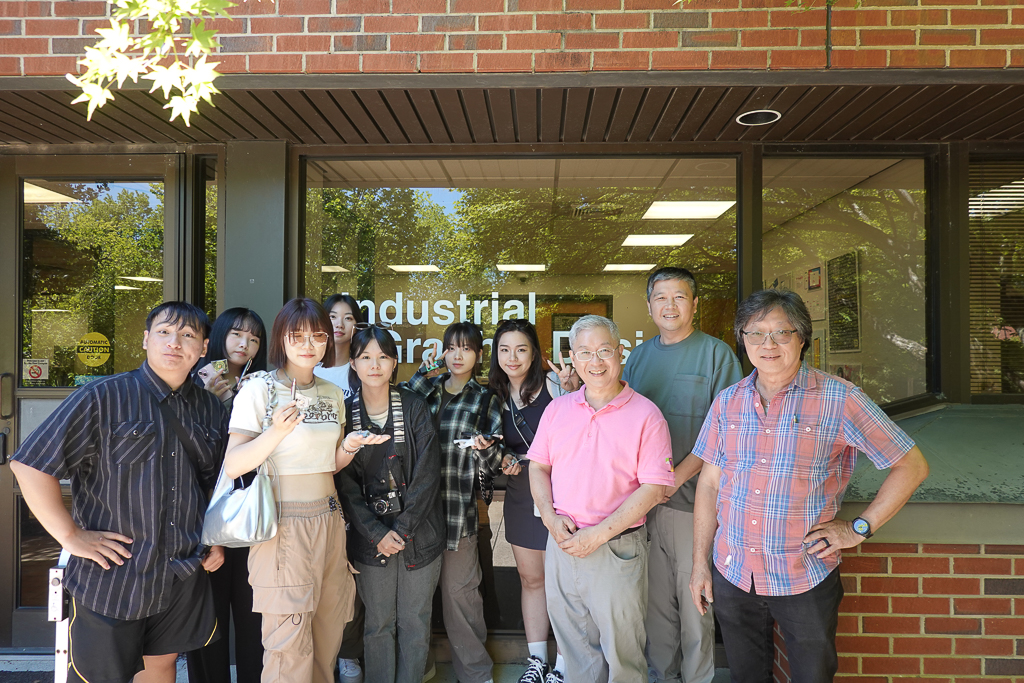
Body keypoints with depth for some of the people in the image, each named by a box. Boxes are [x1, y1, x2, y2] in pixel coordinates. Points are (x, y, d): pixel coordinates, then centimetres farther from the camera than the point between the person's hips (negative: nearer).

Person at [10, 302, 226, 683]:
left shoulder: (211, 409, 5)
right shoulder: (103, 397, -11)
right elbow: (29, 465, -12)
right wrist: (70, 535, -14)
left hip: (184, 578, 5)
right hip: (111, 579, -4)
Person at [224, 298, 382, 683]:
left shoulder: (333, 395, 10)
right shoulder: (259, 388, -7)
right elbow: (232, 466, -13)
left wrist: (349, 447, -2)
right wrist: (276, 431, -26)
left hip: (329, 519, 6)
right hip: (283, 524, -6)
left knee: (327, 636, 13)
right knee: (289, 647, -1)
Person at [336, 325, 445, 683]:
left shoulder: (414, 406, -3)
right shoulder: (345, 412, -1)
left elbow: (427, 473, -6)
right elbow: (345, 483, -3)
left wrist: (402, 528, -12)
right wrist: (377, 533, -11)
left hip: (419, 531, 0)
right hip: (370, 538, 0)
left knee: (415, 624, 9)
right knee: (378, 624, 10)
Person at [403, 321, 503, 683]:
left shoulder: (485, 400, 6)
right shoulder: (426, 389, 12)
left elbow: (493, 465, 2)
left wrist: (485, 449, -19)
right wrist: (421, 372, -3)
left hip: (459, 510, -2)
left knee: (458, 589, 1)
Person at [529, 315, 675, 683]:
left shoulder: (646, 415, -9)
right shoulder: (558, 409, 5)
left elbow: (653, 487, -13)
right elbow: (538, 466, 10)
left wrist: (598, 535, -16)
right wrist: (551, 517, -6)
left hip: (617, 548, -4)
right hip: (562, 543, 4)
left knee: (621, 648, 10)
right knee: (573, 643, 19)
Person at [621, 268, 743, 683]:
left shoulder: (716, 354, -3)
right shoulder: (638, 357, 11)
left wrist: (677, 477, -14)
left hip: (692, 497, -4)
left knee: (694, 601, 5)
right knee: (655, 597, 13)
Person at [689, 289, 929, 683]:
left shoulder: (838, 399, -9)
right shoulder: (727, 402, 2)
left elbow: (911, 466, -4)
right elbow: (709, 482, 6)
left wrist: (858, 529, -9)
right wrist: (699, 562, 6)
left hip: (806, 580, -3)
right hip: (733, 576, 3)